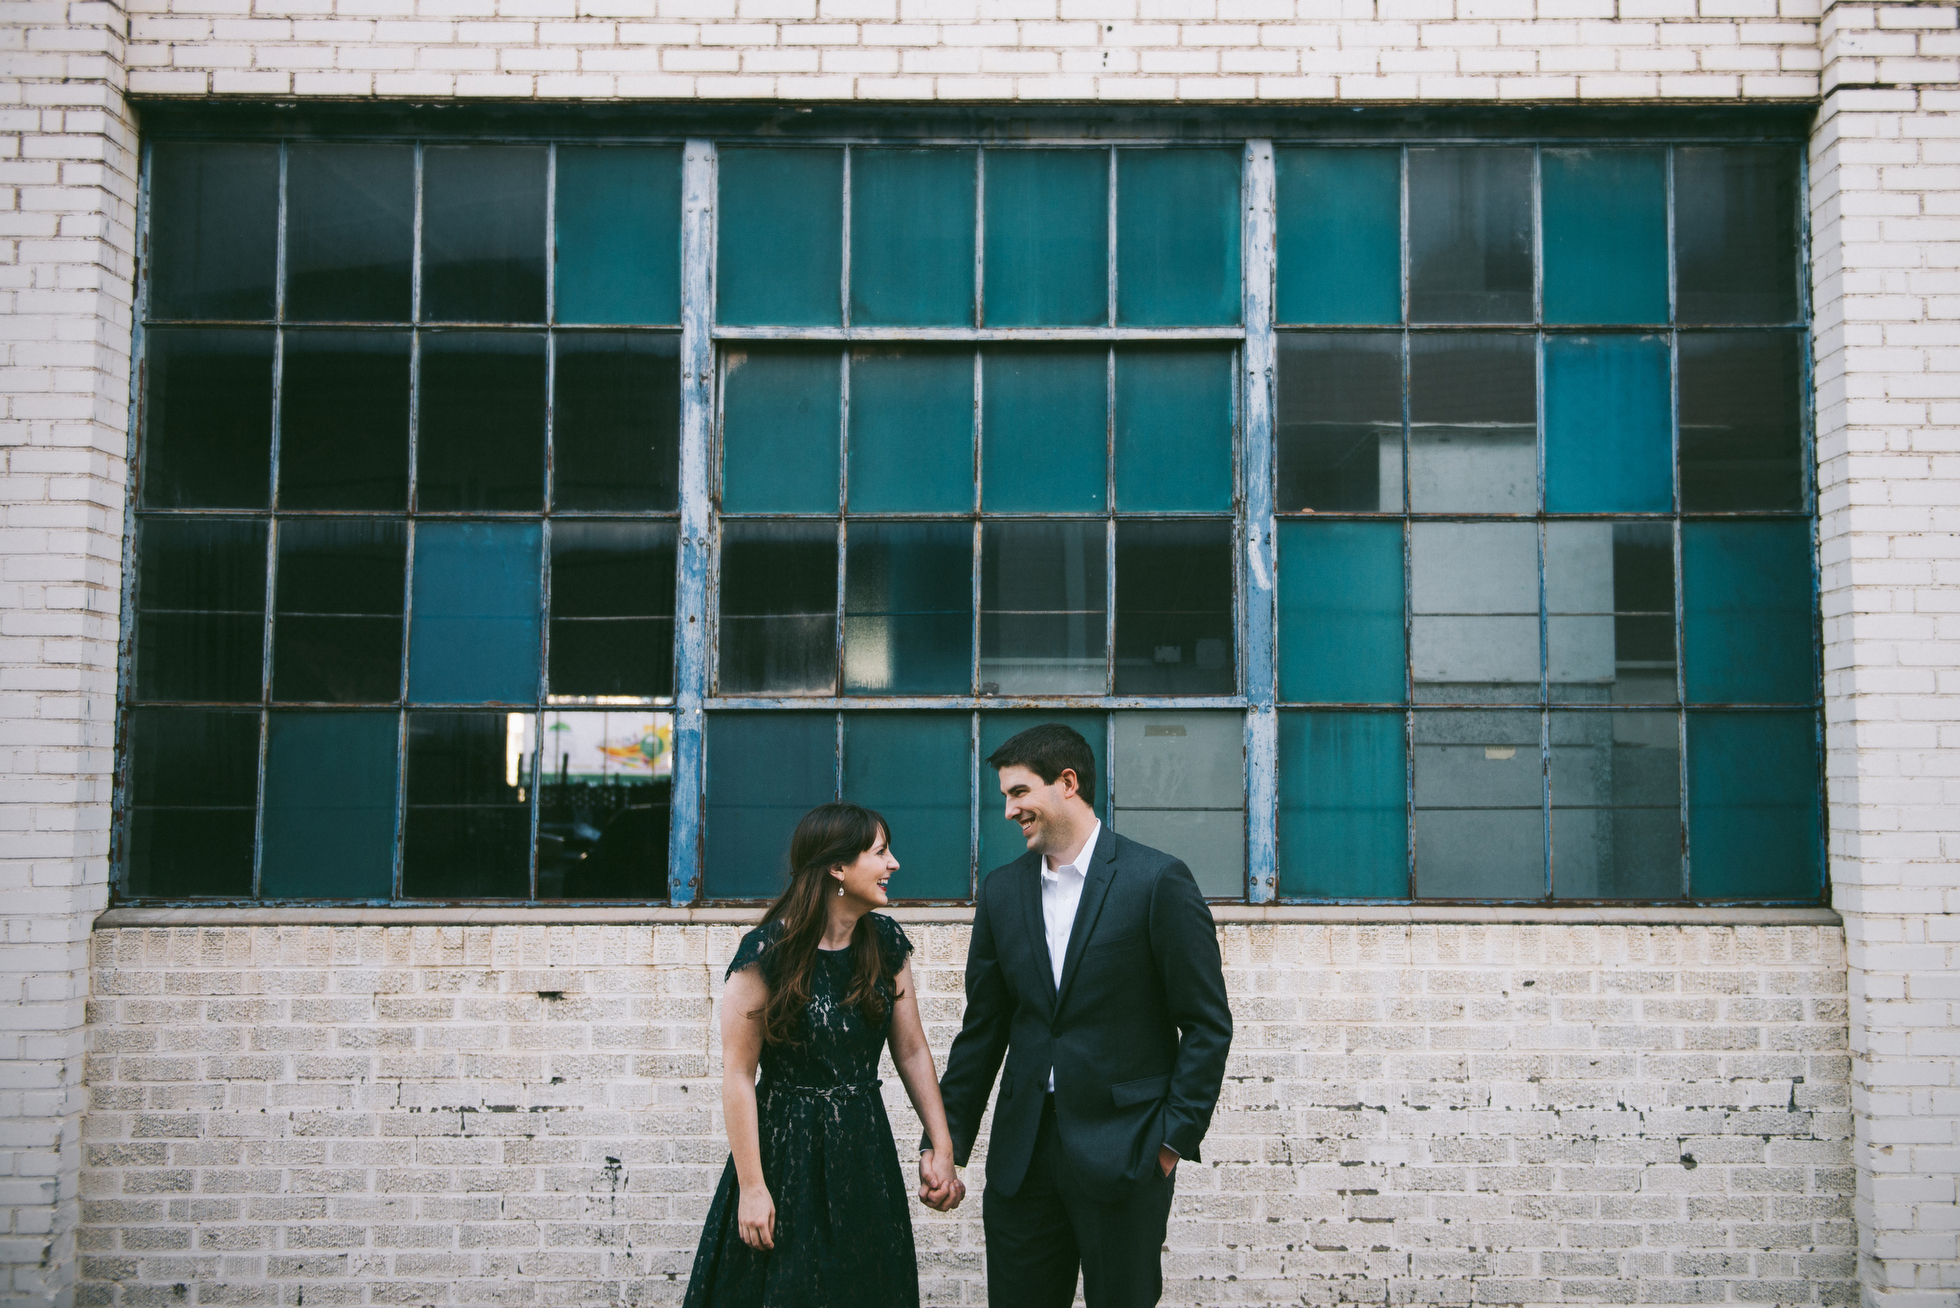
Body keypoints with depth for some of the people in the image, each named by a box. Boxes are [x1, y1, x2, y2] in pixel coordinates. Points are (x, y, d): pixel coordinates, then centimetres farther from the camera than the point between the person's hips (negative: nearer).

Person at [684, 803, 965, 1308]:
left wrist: (942, 1147, 1)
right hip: (788, 1154, -5)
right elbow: (738, 1073, -13)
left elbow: (912, 1051, 5)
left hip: (865, 1152, 5)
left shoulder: (885, 943, 1)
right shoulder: (768, 951, -15)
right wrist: (752, 1188, -14)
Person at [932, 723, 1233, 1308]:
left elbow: (1208, 1024, -5)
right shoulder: (1002, 889, 9)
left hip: (1122, 1151, -4)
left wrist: (1175, 1136, -9)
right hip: (1022, 1154, 4)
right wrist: (947, 1140, 9)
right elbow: (982, 1029, 13)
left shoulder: (1157, 880, -6)